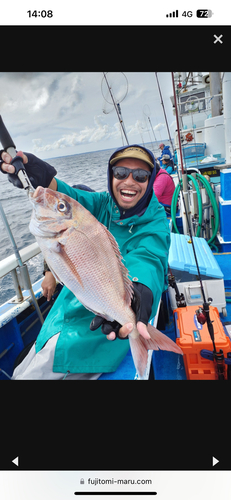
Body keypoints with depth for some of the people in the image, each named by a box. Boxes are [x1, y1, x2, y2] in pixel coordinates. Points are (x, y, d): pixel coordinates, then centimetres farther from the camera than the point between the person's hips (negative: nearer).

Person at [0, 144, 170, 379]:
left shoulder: (155, 221, -12)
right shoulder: (102, 204, 0)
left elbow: (147, 259, -31)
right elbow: (71, 200, -19)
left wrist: (138, 291, -54)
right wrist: (43, 179, -41)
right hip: (72, 305, 5)